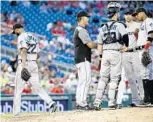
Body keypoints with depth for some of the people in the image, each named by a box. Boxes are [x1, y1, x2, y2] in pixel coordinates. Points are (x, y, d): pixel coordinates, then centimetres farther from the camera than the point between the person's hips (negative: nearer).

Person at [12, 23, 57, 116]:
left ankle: (16, 112, 1)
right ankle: (51, 103, -16)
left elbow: (24, 51, -21)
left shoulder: (21, 37, -6)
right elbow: (38, 55, 21)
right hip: (34, 64, 7)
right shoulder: (33, 37, 19)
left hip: (24, 64, -7)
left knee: (18, 90, 1)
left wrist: (24, 66, -28)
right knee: (37, 87, 4)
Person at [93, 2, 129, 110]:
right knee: (114, 78, -1)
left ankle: (97, 102, 2)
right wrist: (126, 46, -6)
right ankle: (112, 102, -4)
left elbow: (100, 45, 14)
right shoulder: (119, 25, -3)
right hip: (116, 53, -5)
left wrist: (101, 57, 19)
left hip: (105, 53, 5)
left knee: (103, 78, 9)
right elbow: (125, 35, -22)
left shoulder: (103, 27, 13)